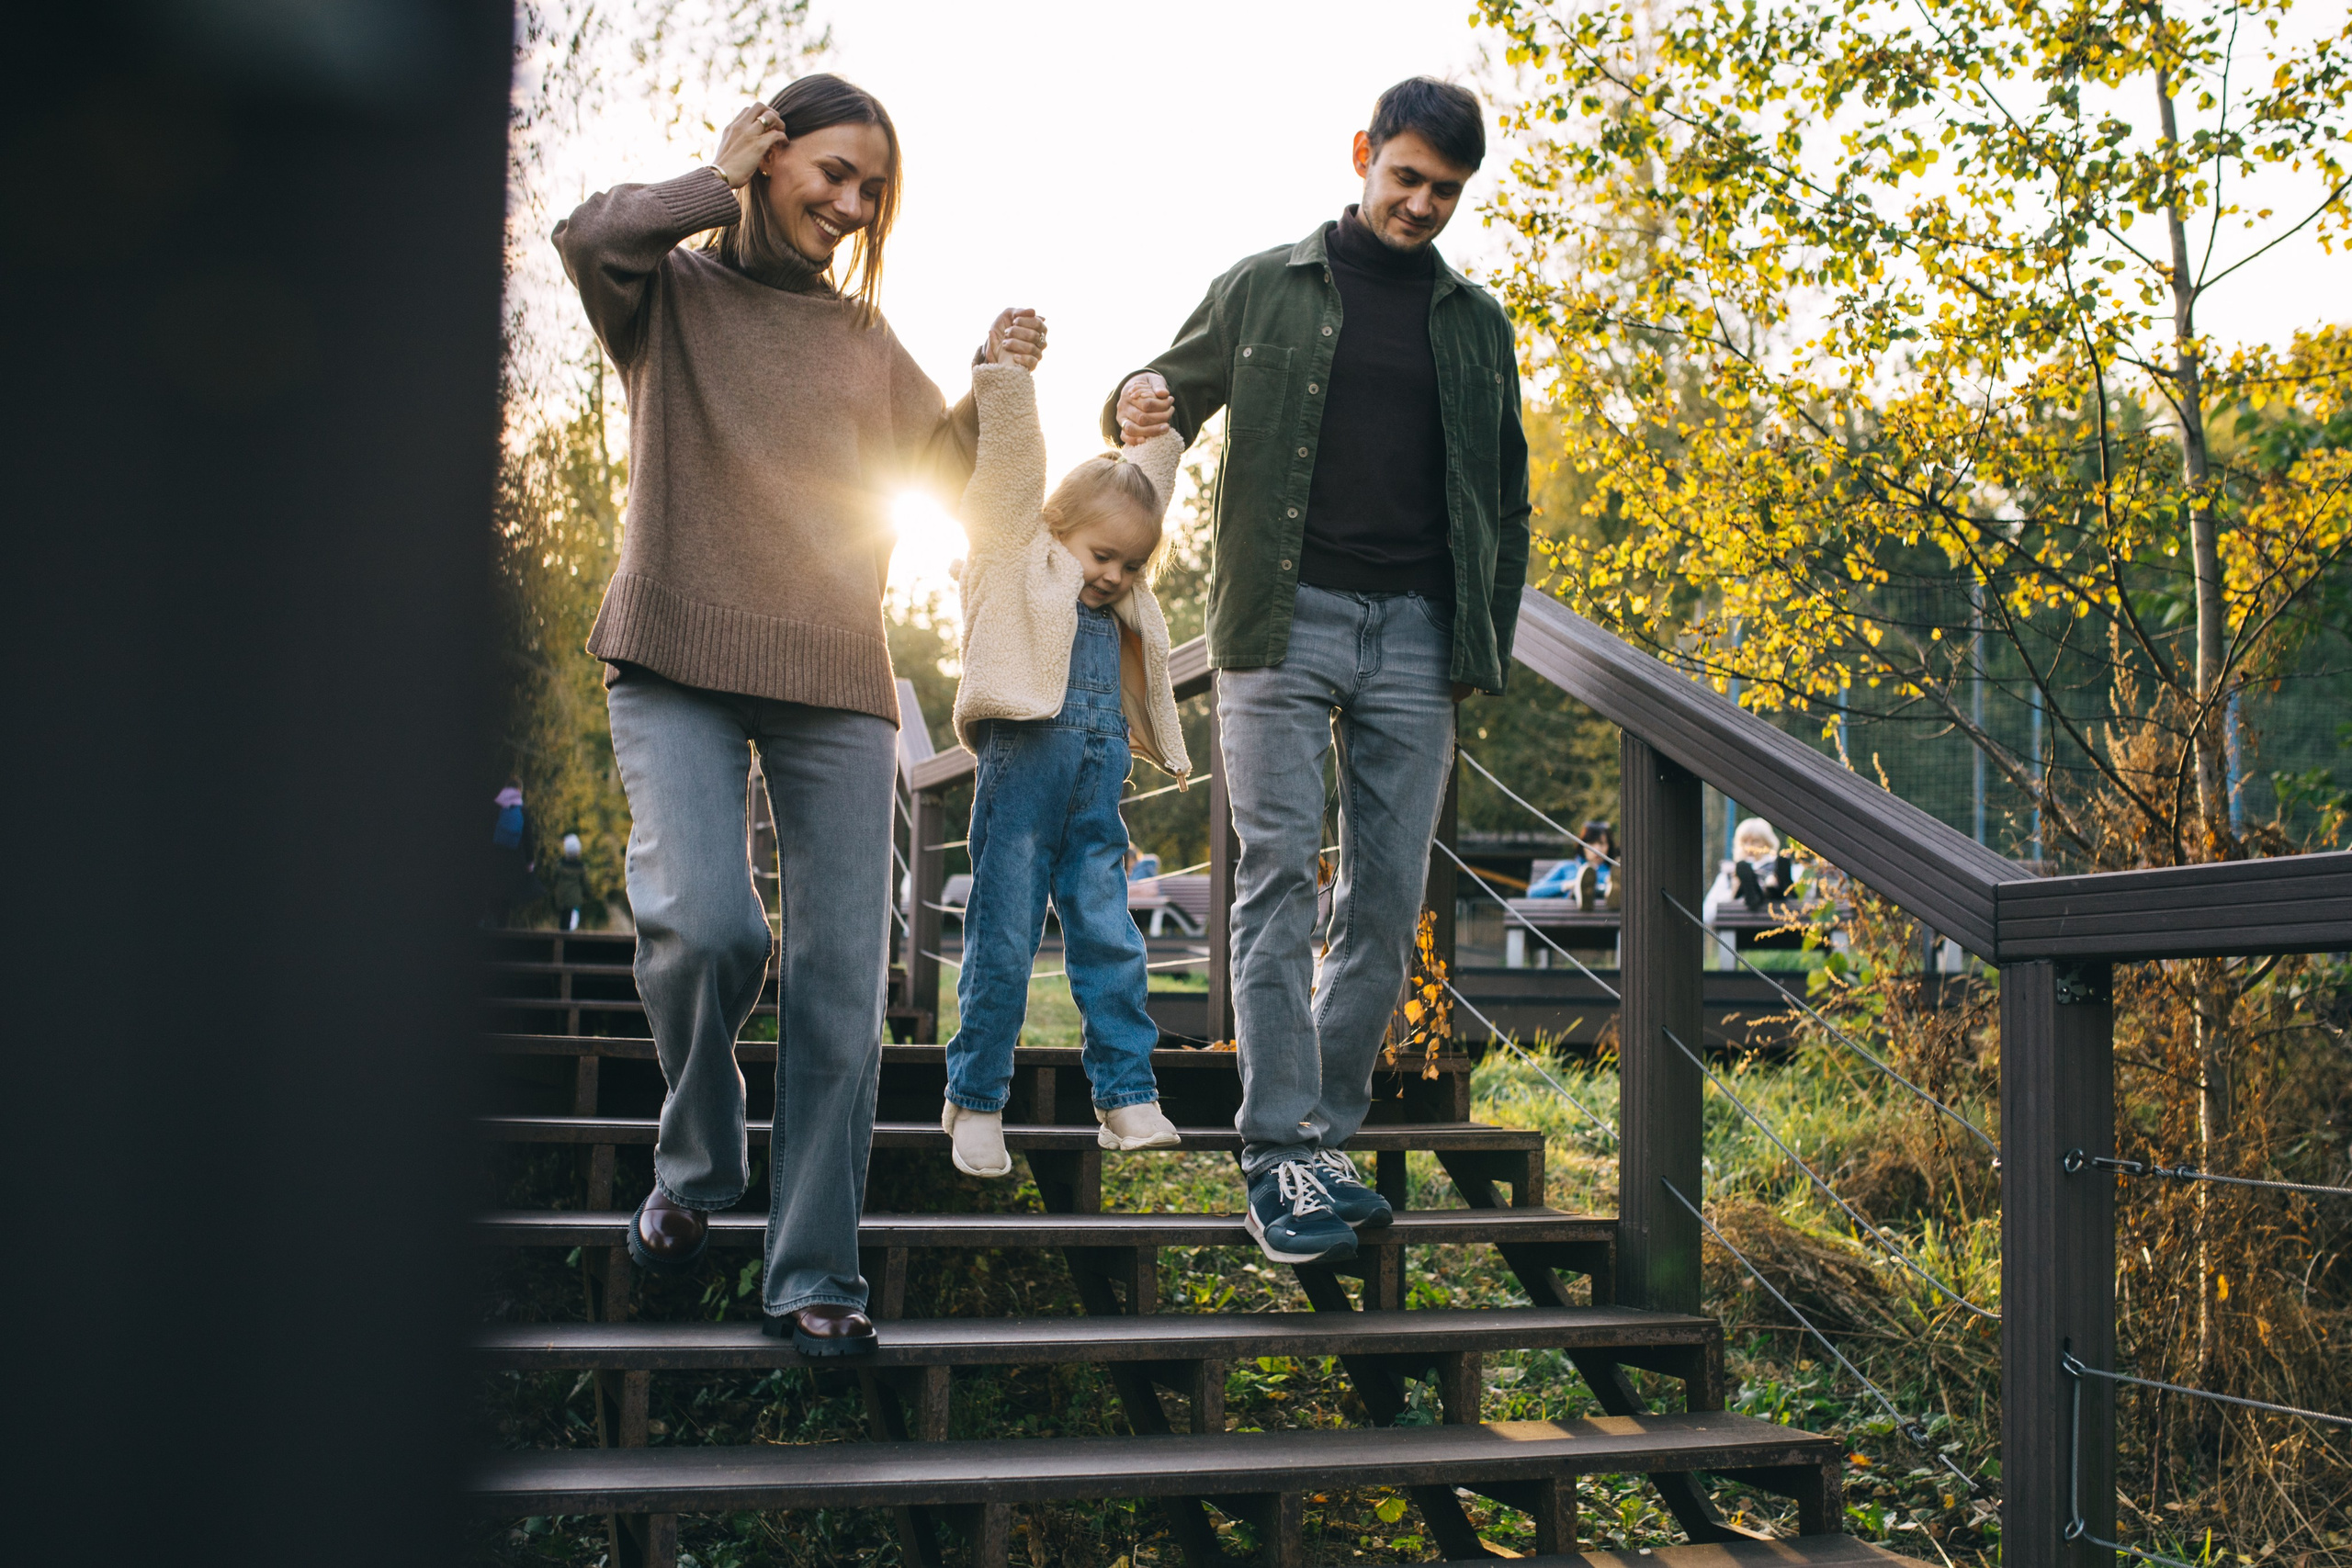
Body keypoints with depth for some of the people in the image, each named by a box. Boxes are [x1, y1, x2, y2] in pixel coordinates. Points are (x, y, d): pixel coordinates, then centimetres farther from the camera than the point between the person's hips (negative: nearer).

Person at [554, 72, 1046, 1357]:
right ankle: (696, 1168, 7)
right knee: (708, 923, -22)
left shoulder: (863, 337, 21)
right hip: (678, 661, -3)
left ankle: (814, 1276, 2)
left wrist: (996, 386, 1)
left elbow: (946, 471, 19)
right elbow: (590, 236, -13)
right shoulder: (673, 292, 9)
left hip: (834, 681, 4)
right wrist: (719, 184, 1)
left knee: (843, 977, -5)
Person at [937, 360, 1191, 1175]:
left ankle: (1127, 1094, 11)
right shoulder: (1016, 556, 5)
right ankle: (975, 1100, 9)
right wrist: (1003, 367, -5)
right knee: (1003, 944, -1)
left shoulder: (1123, 602, 20)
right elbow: (1013, 449, -1)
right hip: (1022, 767, -5)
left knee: (1110, 939, 4)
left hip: (1098, 787, 5)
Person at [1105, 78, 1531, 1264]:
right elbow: (1173, 387, 15)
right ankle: (1279, 1151, -9)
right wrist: (1137, 406, -11)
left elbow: (1504, 500, 21)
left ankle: (1332, 1132, 11)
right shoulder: (1266, 290, 9)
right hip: (1285, 624, -3)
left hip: (1414, 635, 3)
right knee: (1279, 878, -10)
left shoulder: (1476, 323, 17)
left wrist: (1489, 642, 10)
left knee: (1387, 900, 1)